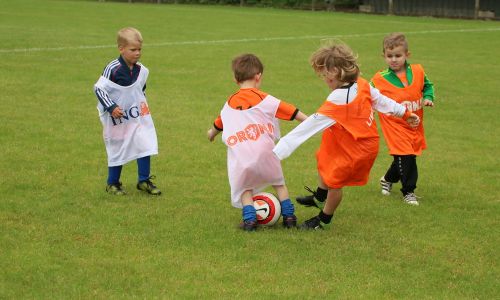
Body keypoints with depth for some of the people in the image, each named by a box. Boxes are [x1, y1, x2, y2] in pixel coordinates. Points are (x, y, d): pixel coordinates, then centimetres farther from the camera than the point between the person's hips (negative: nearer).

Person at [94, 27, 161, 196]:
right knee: (117, 151, 6)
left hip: (139, 117, 5)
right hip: (117, 119, -5)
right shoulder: (113, 69, -19)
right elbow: (99, 88, -16)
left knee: (145, 146, -2)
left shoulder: (142, 71, 0)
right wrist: (111, 107, -21)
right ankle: (113, 183, 23)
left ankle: (144, 181, 11)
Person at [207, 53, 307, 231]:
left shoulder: (228, 105, 14)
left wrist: (212, 133, 55)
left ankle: (249, 218, 1)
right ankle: (288, 216, 17)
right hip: (265, 154, -1)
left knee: (244, 189, 19)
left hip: (239, 158, 1)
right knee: (278, 183, 21)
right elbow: (291, 112, 0)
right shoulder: (264, 99, 3)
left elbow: (218, 124, 33)